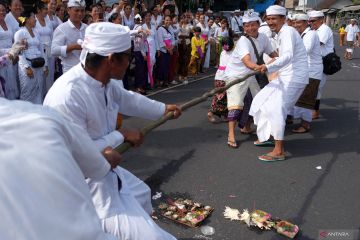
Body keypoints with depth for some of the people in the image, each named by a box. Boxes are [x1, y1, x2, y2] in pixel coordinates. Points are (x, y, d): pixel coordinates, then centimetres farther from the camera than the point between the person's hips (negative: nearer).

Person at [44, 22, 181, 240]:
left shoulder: (104, 80, -4)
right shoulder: (68, 96, -33)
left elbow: (127, 99, 17)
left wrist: (162, 109, 29)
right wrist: (120, 136, -19)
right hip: (85, 185, -10)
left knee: (141, 194, 36)